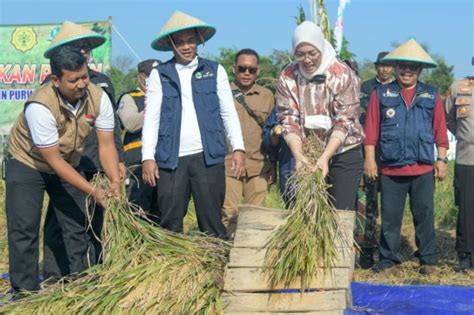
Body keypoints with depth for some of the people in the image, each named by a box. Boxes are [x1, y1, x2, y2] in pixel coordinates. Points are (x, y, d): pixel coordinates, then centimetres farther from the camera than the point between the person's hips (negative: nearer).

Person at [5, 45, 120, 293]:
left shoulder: (98, 98, -21)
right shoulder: (40, 106, -34)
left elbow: (106, 145, -16)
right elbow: (54, 160, -30)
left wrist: (115, 182, -31)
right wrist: (93, 191, -32)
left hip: (69, 164, 5)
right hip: (28, 164, -4)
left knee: (77, 227, 5)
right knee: (24, 230, -7)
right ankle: (26, 294, 3)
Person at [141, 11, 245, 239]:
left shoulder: (215, 71, 9)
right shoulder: (159, 74, 8)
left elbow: (228, 112, 8)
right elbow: (151, 117, 3)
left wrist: (238, 148, -2)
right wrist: (148, 156, -6)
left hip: (208, 156, 0)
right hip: (171, 159, 0)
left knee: (212, 221, 3)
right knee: (170, 224, 3)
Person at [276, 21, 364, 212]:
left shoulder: (343, 75, -12)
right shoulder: (287, 78, -4)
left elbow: (344, 121, -16)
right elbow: (289, 121, -8)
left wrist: (325, 157, -27)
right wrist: (298, 155, -23)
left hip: (344, 154, -3)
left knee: (341, 213, -5)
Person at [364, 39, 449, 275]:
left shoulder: (431, 96, 8)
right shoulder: (381, 94, 4)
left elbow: (440, 131, 8)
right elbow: (371, 129, 1)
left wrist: (442, 160, 3)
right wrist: (370, 158, -5)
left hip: (423, 169, 1)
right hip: (390, 169, -1)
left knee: (424, 216, 7)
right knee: (390, 218, 5)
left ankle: (429, 260, 18)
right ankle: (388, 261, 15)